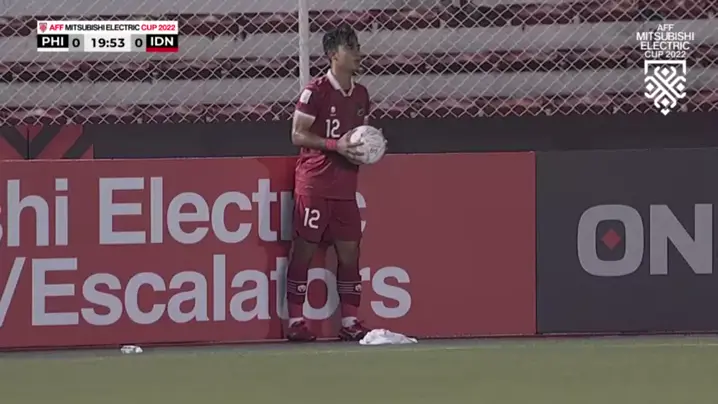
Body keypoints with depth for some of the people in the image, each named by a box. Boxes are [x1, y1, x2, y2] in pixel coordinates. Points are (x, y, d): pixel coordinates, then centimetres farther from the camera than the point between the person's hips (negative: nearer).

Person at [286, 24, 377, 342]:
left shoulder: (360, 94, 11)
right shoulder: (316, 91, -10)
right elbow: (297, 135, -11)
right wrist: (335, 145, -20)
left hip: (345, 185, 6)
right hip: (314, 182, -6)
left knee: (349, 251, 5)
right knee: (304, 250, -2)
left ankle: (349, 321, 12)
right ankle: (295, 321, 3)